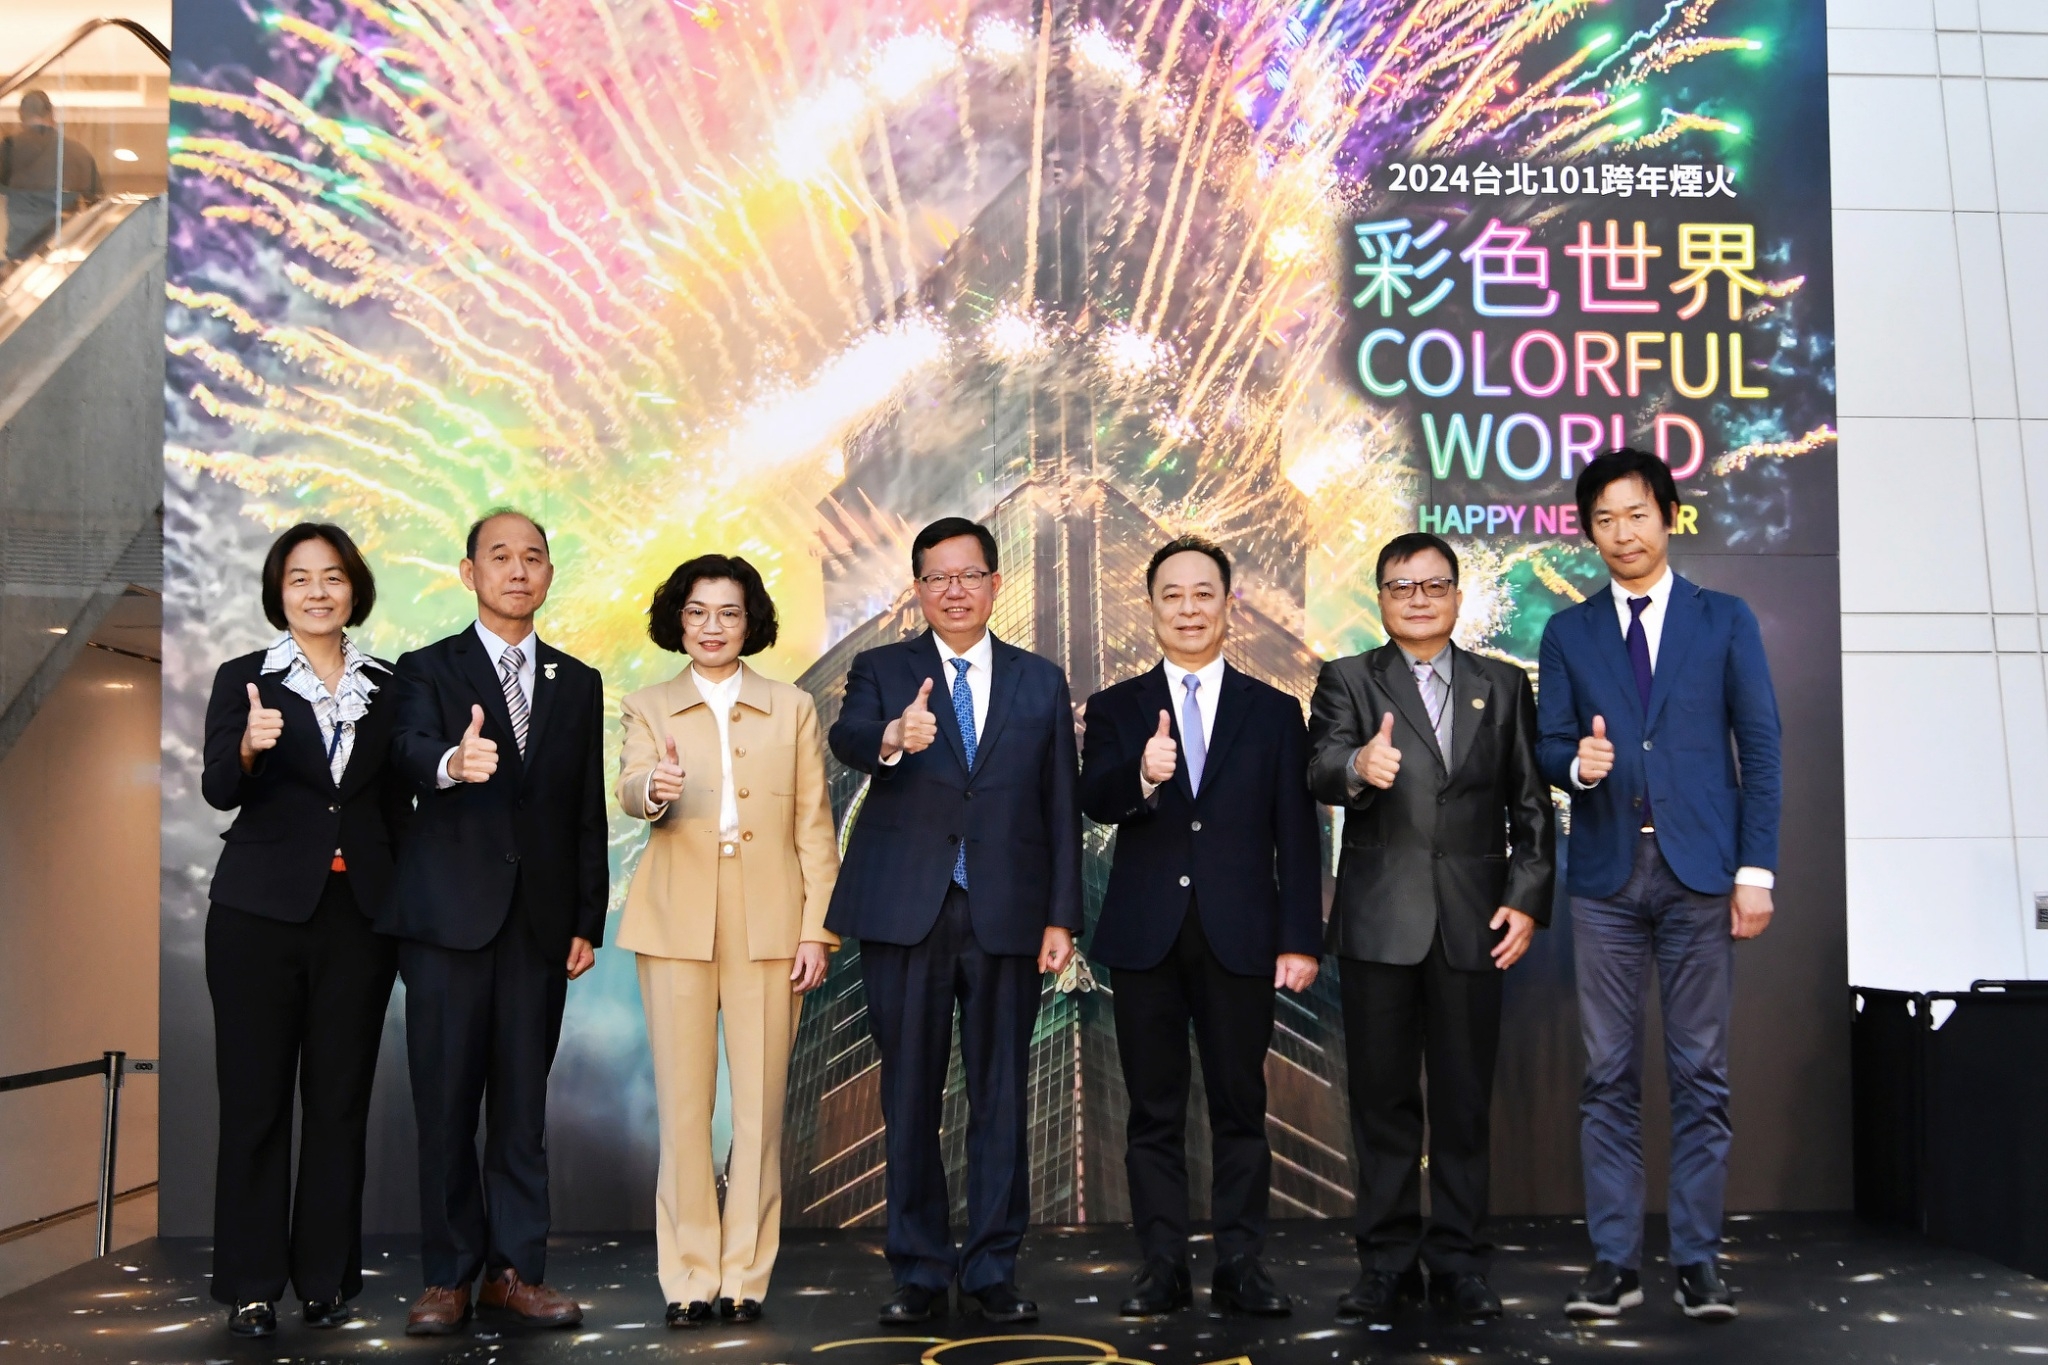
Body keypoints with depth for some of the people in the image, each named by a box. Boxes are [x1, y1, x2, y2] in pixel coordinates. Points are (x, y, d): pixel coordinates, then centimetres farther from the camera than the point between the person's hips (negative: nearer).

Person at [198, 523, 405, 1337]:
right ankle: (250, 1285, 13)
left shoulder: (385, 688, 8)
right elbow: (218, 791, -14)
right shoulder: (243, 681, 0)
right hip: (260, 912, -2)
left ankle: (327, 1277, 17)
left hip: (359, 915, 2)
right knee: (255, 1098, 3)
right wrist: (248, 748, -35)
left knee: (340, 1100, 7)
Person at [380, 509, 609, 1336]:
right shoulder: (427, 669, 4)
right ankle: (448, 1275, 11)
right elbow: (409, 750, -18)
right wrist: (451, 762, -41)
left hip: (540, 921, 3)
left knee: (523, 1103, 6)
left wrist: (587, 921, 6)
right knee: (446, 1102, 1)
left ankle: (515, 1269, 13)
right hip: (449, 917, -2)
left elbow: (588, 812, 12)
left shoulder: (578, 683, 13)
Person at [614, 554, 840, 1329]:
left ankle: (746, 1275, 10)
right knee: (684, 1103, 0)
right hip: (677, 927, 0)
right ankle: (690, 1277, 8)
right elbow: (630, 792, -10)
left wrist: (816, 930, -2)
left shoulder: (793, 710, 10)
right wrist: (654, 788, -34)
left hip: (768, 927, 0)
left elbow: (815, 825, 7)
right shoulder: (649, 708, 9)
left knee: (760, 1104, 1)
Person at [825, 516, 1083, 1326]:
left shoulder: (1041, 684, 11)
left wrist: (1061, 917, 1)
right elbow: (847, 738, -16)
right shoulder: (882, 671, 6)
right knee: (910, 1098, 5)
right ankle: (919, 1273, 15)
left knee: (1000, 1097, 5)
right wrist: (891, 738, -39)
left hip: (1006, 916, 1)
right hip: (905, 915, -1)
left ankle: (992, 1270, 15)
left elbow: (1061, 810, 8)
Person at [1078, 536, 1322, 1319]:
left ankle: (1239, 1267, 12)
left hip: (1240, 937, 0)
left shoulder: (1273, 713, 8)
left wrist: (1301, 940, -3)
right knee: (1154, 1113, 6)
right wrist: (1142, 777, -31)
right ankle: (1162, 1268, 14)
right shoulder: (1115, 709, 7)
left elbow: (1297, 837, 4)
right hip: (1146, 936, 0)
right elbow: (1092, 802, -9)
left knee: (1240, 1107, 5)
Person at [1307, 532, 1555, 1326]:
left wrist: (1527, 899, -4)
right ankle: (1387, 1263, 15)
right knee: (1382, 1100, 5)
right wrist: (1357, 766, -36)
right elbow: (1321, 772, -13)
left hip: (1471, 923, 1)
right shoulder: (1347, 681, 4)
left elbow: (1531, 806, 8)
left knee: (1465, 1101, 6)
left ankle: (1459, 1262, 17)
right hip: (1379, 923, -1)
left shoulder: (1503, 687, 10)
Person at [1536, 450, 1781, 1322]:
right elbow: (1550, 746, 8)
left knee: (1700, 1074, 2)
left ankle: (1697, 1260, 10)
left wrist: (1756, 867, -4)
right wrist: (1577, 762, -16)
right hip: (1607, 873, 1)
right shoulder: (1568, 633, 12)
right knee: (1609, 1076, 3)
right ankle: (1614, 1261, 9)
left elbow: (1760, 749, 3)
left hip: (1698, 871, -1)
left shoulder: (1725, 621, 7)